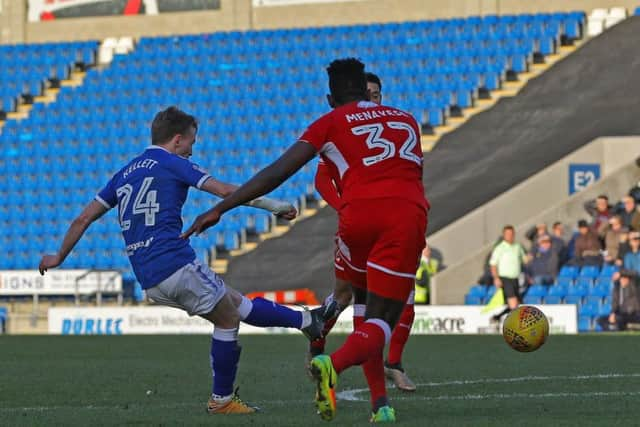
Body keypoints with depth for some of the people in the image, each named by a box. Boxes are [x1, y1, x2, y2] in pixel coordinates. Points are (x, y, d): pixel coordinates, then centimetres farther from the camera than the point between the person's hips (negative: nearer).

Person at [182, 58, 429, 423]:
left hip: (358, 215, -1)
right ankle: (335, 364, -32)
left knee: (364, 306, 23)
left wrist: (219, 209, 6)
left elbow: (278, 172, 6)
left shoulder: (332, 123, 15)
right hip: (408, 216, 1)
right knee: (381, 321, -1)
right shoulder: (407, 120, 24)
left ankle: (380, 400, 14)